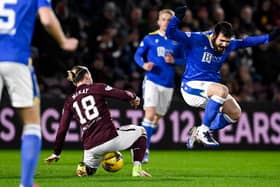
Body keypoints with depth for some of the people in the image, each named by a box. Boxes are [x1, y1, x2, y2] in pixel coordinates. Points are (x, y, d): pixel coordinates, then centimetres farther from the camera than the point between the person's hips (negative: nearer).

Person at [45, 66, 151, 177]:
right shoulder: (98, 88, 1)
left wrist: (56, 153, 19)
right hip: (110, 138, -4)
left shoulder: (69, 102, 12)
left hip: (90, 147, 4)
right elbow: (124, 95, -4)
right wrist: (134, 98, 19)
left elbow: (62, 130, 10)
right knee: (140, 131, 21)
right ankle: (137, 169, 9)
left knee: (89, 170, 36)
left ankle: (85, 167, -1)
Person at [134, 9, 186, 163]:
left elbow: (183, 60, 10)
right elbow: (138, 54, 5)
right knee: (150, 114, -18)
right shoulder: (150, 38, 2)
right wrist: (144, 64, -15)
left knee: (157, 118, 10)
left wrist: (174, 61, -11)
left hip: (168, 84, 3)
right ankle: (144, 149, -14)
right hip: (152, 80, -3)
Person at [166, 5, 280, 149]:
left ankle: (199, 132, 13)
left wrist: (268, 38, 15)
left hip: (210, 86, 8)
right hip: (192, 86, -8)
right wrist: (177, 17, -37)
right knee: (222, 90, -34)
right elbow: (171, 33, -20)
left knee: (235, 113, -2)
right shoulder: (197, 40, -16)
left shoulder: (228, 44, 3)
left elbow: (245, 42, 21)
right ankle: (204, 130, -22)